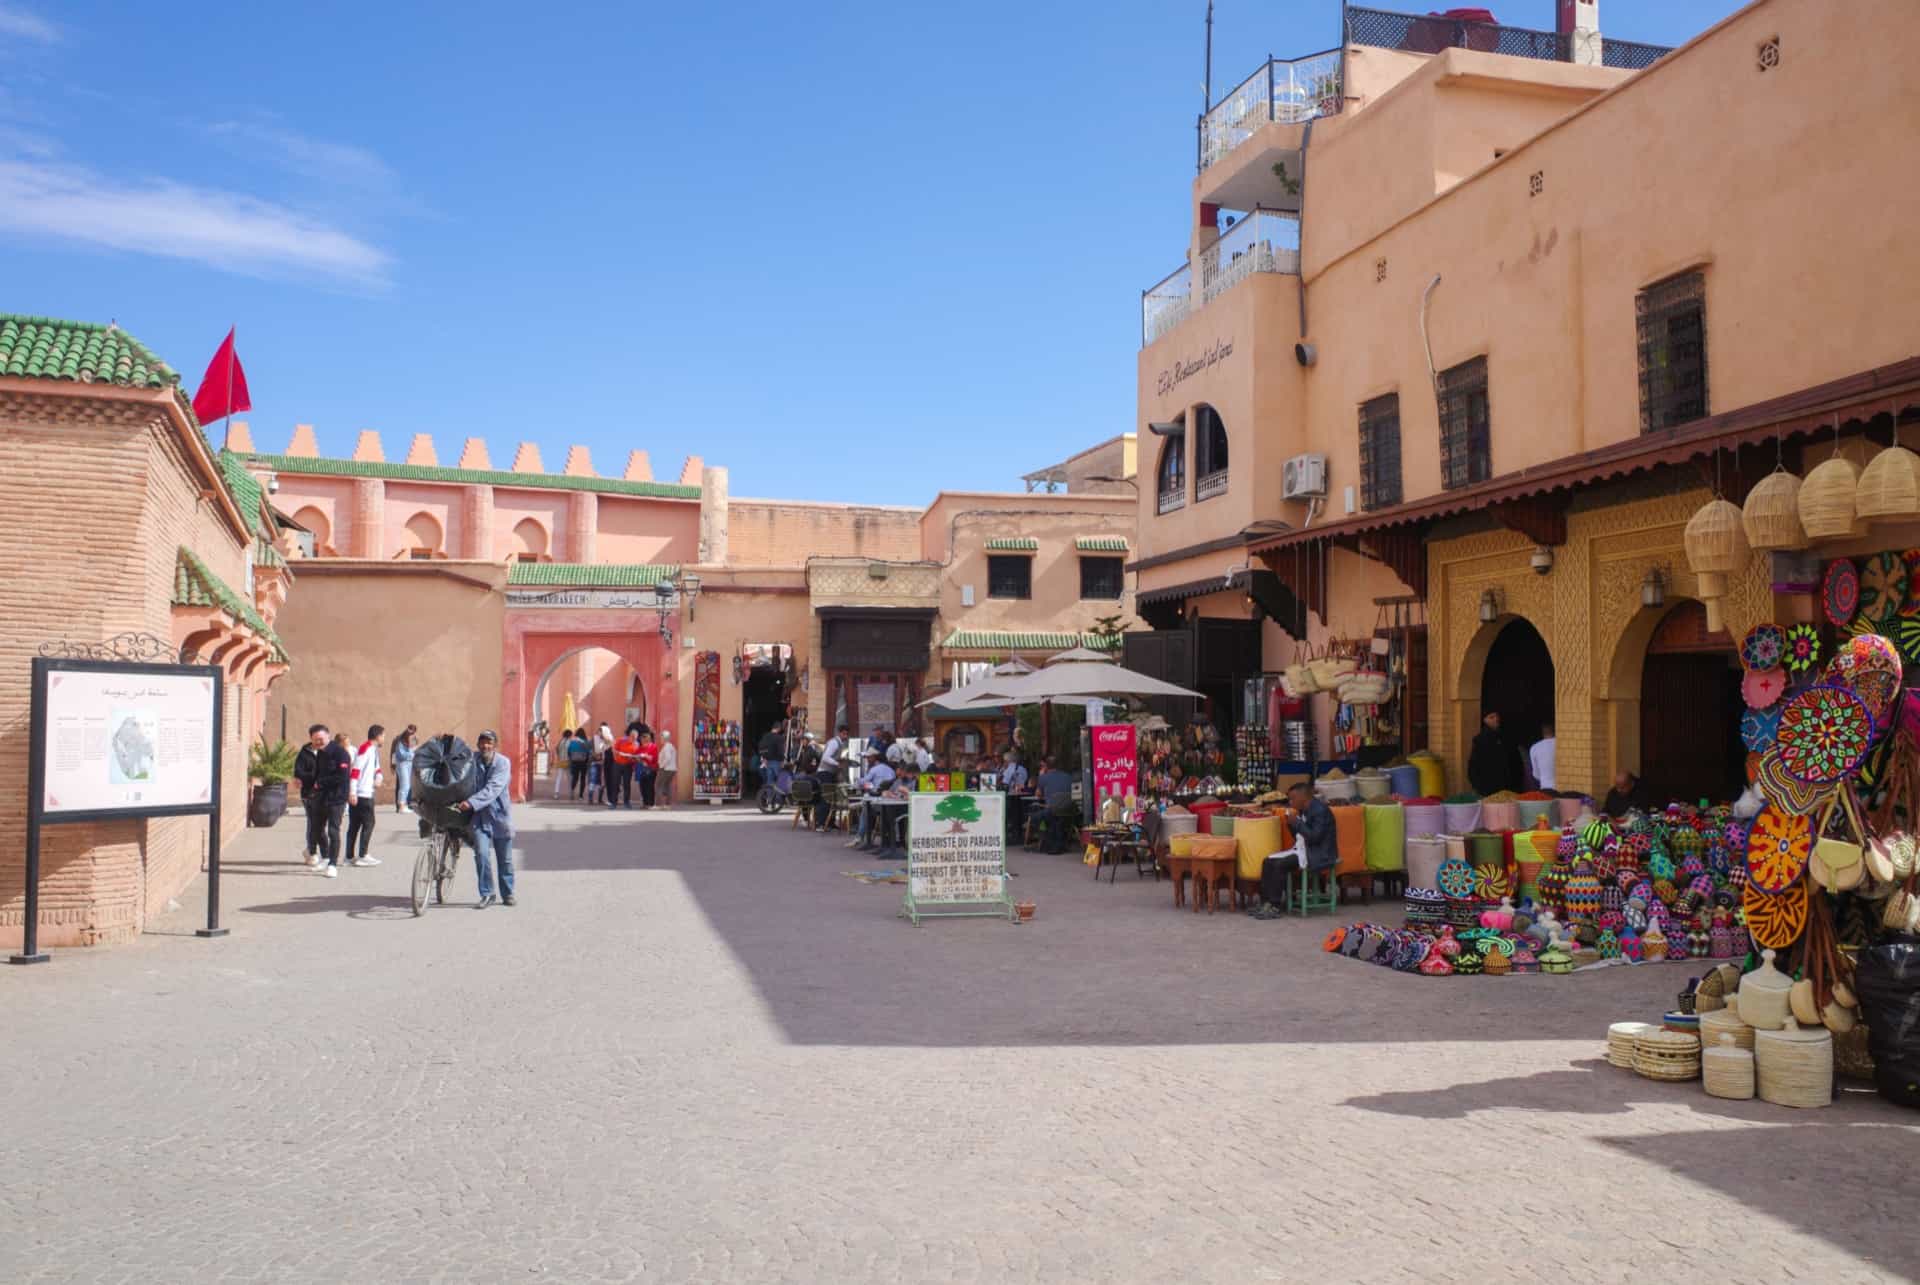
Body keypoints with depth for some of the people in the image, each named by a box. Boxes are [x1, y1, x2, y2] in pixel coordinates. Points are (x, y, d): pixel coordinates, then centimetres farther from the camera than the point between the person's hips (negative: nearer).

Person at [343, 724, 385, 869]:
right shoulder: (365, 748, -13)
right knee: (368, 823, -6)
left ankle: (350, 856, 14)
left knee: (354, 824, 10)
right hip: (360, 794, -9)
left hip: (367, 793, 9)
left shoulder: (374, 750, 16)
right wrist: (352, 792, -23)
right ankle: (362, 856, -4)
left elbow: (376, 767, 28)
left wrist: (378, 778, 5)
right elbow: (355, 769, -19)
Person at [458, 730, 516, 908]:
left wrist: (471, 802, -32)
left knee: (505, 858, 9)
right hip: (479, 815, 1)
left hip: (500, 814, -1)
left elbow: (492, 789, -23)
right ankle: (486, 894, 0)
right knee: (481, 854, -13)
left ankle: (508, 893, 26)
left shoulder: (503, 762, -12)